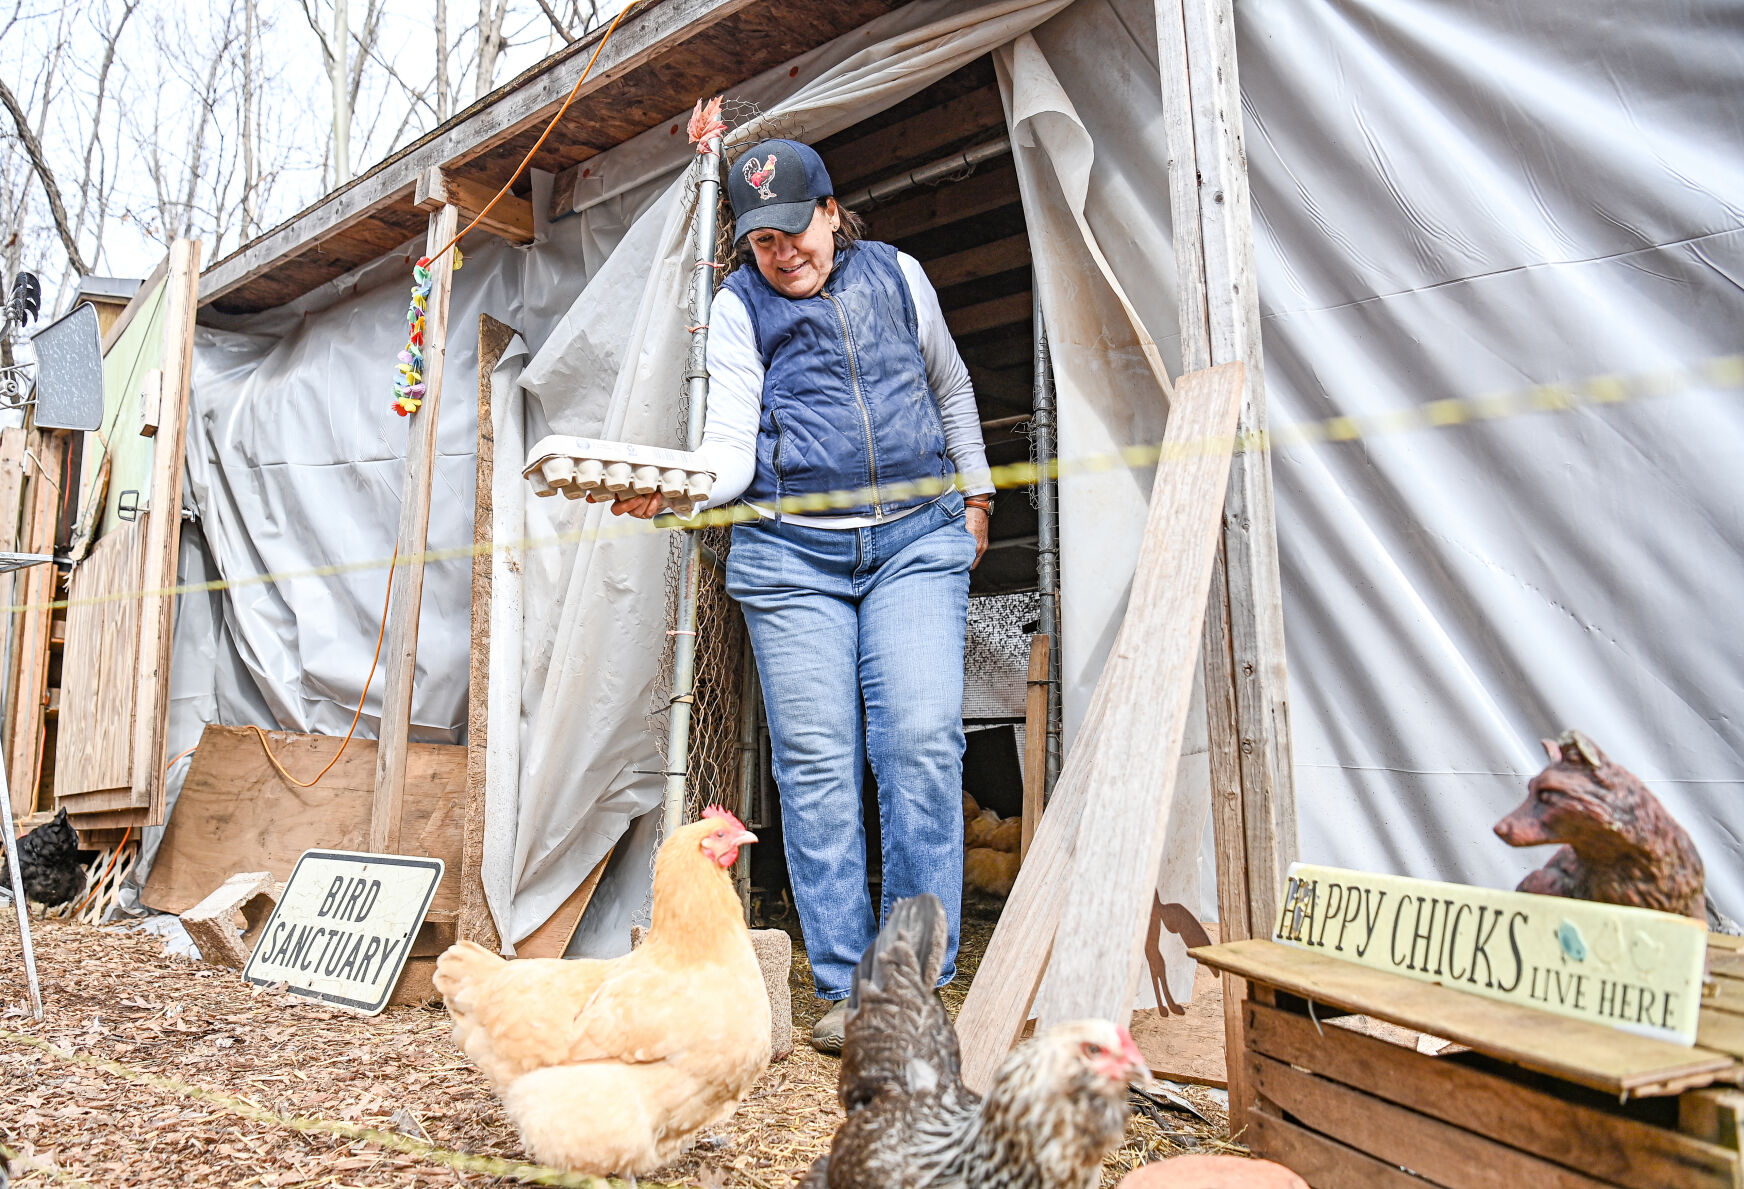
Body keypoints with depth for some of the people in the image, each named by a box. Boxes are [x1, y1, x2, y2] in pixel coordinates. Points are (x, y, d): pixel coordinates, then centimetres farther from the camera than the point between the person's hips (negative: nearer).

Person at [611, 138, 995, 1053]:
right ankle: (845, 987, 8)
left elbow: (951, 390, 26)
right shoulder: (740, 306, 6)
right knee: (815, 762, -3)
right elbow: (732, 445, -5)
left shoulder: (896, 275, 12)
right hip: (790, 555, -1)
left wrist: (974, 495, 24)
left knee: (921, 744, -10)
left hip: (916, 540, 1)